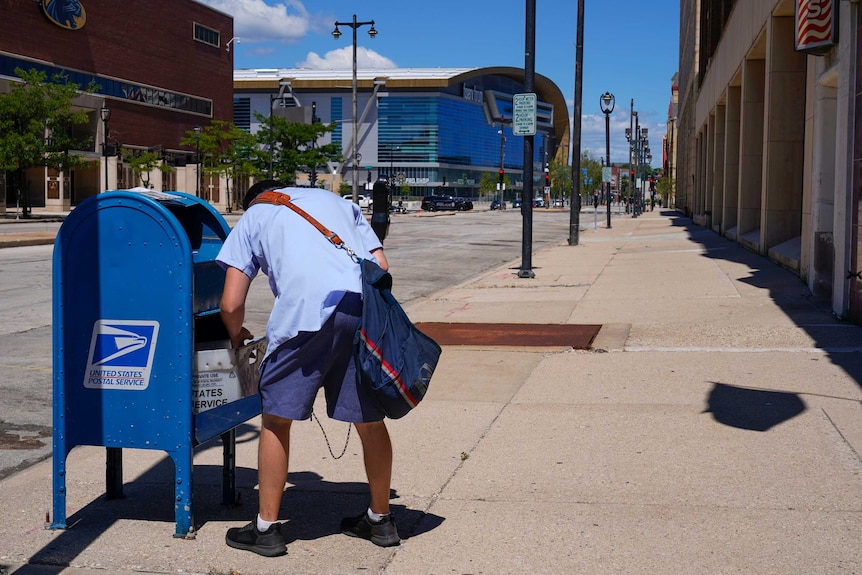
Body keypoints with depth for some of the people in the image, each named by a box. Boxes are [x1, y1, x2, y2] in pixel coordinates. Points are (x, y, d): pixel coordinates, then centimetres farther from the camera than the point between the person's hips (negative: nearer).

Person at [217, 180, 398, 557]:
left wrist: (236, 335, 36)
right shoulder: (336, 201, 35)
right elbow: (381, 266, 22)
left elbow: (232, 305, 16)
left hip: (307, 308, -4)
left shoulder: (252, 217, 25)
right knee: (370, 420, 17)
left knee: (276, 419, 12)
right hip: (366, 306, 4)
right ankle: (380, 520, 30)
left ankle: (266, 529, 18)